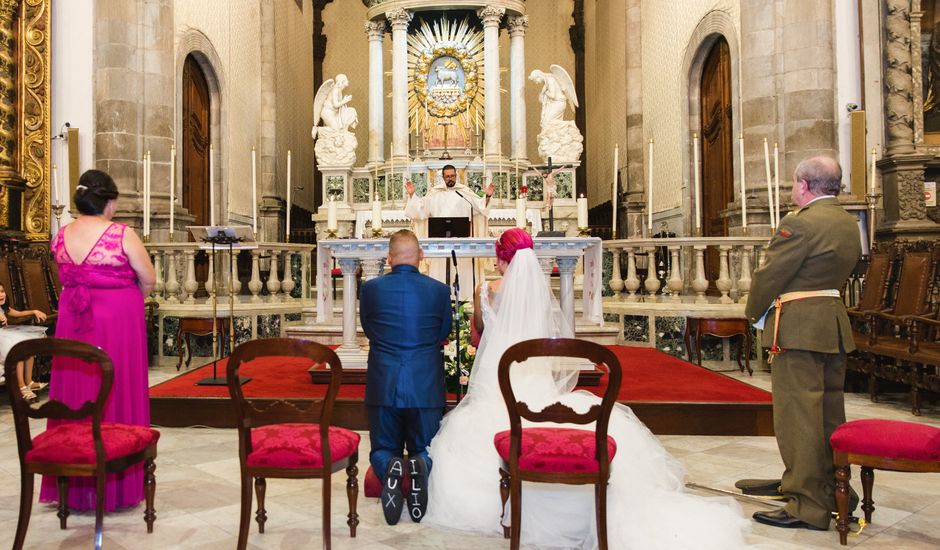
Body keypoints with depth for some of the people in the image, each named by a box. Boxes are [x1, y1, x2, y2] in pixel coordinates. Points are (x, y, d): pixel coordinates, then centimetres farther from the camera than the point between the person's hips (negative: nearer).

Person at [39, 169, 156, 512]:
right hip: (118, 319, -5)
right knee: (117, 394, 4)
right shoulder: (122, 235, -13)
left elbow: (68, 278, 12)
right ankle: (116, 483, 13)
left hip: (73, 322, 5)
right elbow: (149, 281, -7)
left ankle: (74, 483, 23)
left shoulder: (61, 236, 3)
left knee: (74, 393, 13)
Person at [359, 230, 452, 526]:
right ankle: (419, 467, -19)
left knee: (382, 451, 19)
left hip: (383, 386, 0)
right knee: (425, 450, 18)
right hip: (426, 387, 0)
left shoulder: (369, 288, -3)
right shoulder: (439, 290, -3)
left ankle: (390, 469, -18)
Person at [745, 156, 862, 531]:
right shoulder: (850, 224, 13)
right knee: (830, 412, 18)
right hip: (836, 324, 9)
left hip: (798, 328, -9)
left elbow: (769, 276, -13)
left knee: (798, 415, -4)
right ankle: (836, 492, 31)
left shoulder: (800, 223, -15)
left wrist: (754, 312, 4)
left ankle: (807, 506, 1)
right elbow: (844, 270, 16)